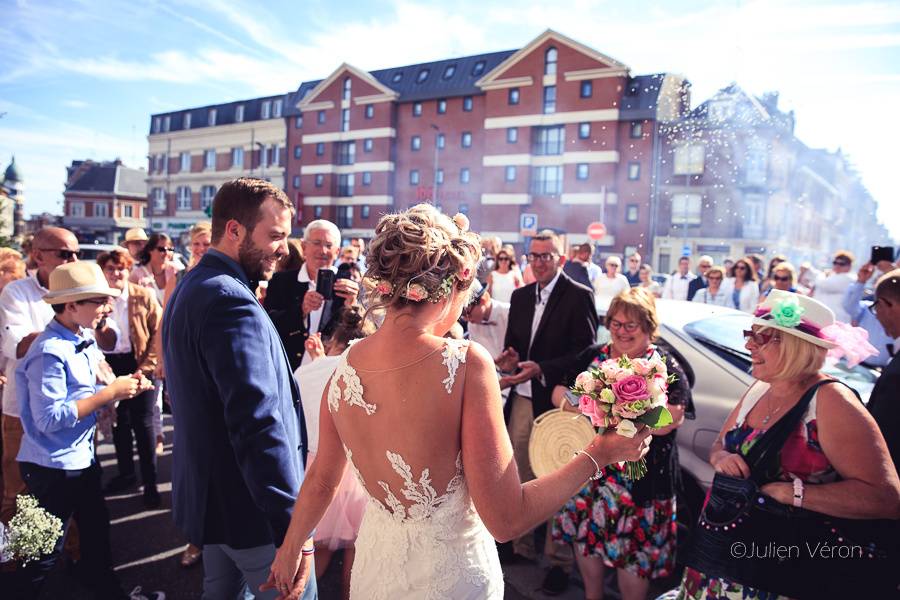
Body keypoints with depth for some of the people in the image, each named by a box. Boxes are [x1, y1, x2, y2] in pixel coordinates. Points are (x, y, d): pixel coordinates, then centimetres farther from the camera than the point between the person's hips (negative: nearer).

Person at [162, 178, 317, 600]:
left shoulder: (191, 288, 10)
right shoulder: (231, 302, -23)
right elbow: (259, 425, -30)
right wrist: (292, 527, -28)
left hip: (208, 497, 10)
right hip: (250, 508, -10)